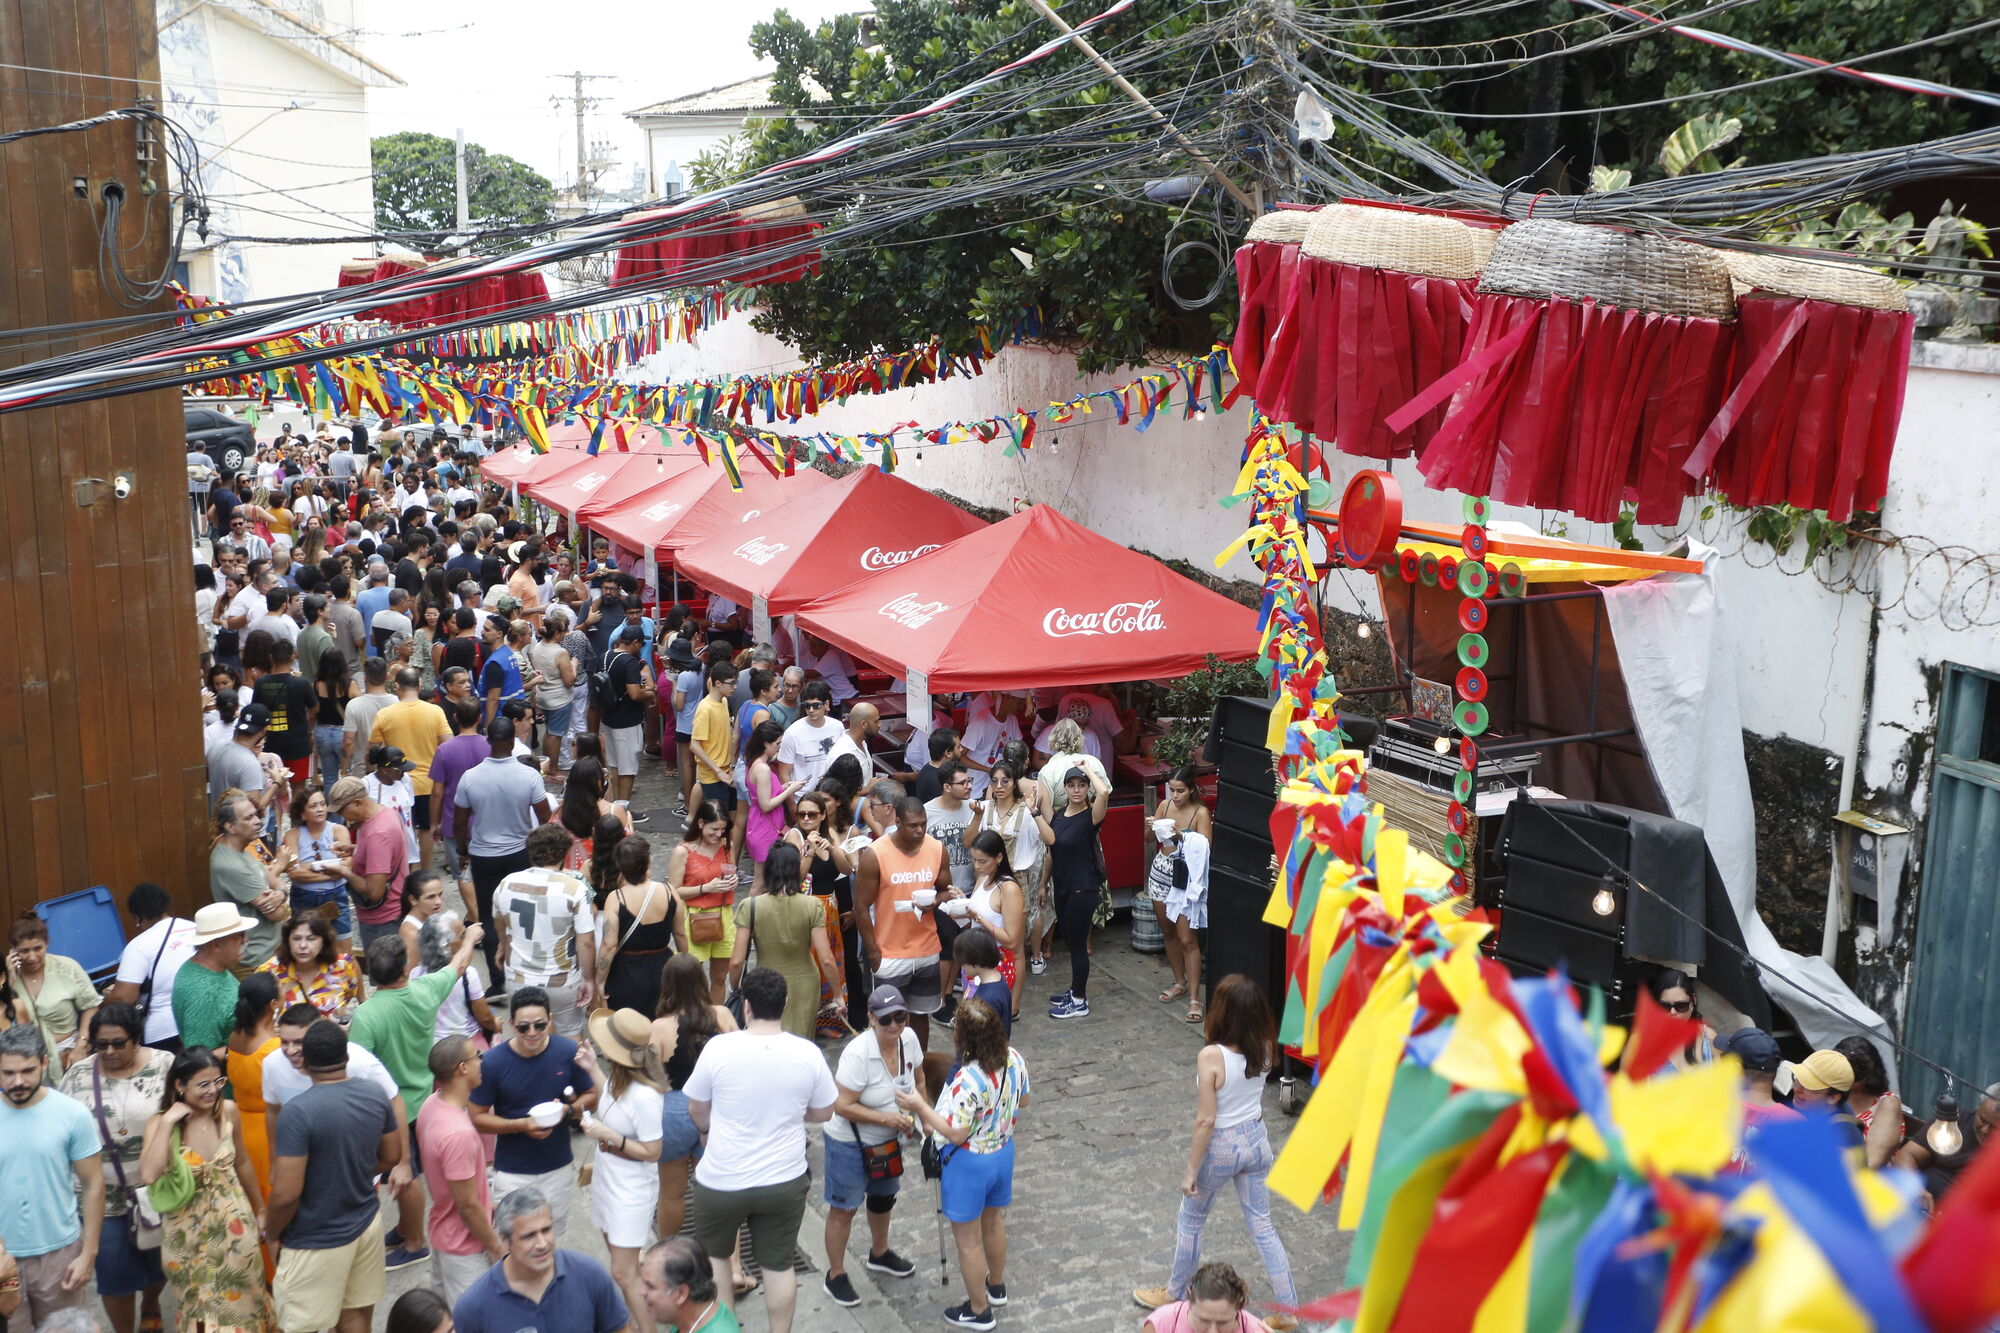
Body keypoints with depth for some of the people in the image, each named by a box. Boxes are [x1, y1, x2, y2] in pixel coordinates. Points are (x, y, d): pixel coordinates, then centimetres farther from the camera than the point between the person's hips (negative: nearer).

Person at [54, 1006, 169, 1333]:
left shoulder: (167, 1065, -9)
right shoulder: (77, 1076, -6)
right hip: (106, 1198, 0)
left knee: (160, 1259, 18)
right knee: (114, 1271, 7)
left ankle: (150, 1305, 49)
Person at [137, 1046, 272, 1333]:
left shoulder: (228, 1111, -9)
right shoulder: (160, 1123, -16)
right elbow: (148, 1175, -34)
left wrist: (261, 1208, 16)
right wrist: (168, 1123, -31)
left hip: (234, 1224, 2)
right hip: (188, 1231, -2)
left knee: (241, 1303, 15)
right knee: (198, 1307, 16)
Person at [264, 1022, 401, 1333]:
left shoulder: (298, 1112, -24)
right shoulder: (375, 1095, -5)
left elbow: (286, 1195, -22)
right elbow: (391, 1158, 9)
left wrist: (270, 1234, -5)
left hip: (317, 1241, -6)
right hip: (366, 1223, 6)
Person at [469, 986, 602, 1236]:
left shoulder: (568, 1052, -11)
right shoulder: (493, 1062, -16)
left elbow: (591, 1096, 2)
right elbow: (478, 1117, -10)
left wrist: (569, 1110, -19)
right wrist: (521, 1125, -24)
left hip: (559, 1166, 2)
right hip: (512, 1173, -2)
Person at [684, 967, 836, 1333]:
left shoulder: (718, 1048, -16)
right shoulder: (808, 1053, -11)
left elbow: (696, 1110, -2)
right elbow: (823, 1113, 2)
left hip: (721, 1180, -1)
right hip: (785, 1182, 1)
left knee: (713, 1254, 24)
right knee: (779, 1265, 16)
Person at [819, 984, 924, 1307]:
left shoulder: (908, 1039, -14)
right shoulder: (858, 1053, -34)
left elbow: (918, 1078, 7)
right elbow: (842, 1106, -30)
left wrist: (922, 1115, 3)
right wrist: (886, 1118, -33)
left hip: (888, 1140, 7)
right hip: (849, 1142, -7)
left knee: (884, 1197, 27)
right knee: (844, 1208, 6)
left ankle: (879, 1254, 52)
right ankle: (835, 1276, 24)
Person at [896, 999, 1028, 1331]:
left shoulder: (968, 1080, -35)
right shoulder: (1014, 1059, -12)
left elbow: (956, 1134, -28)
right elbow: (1023, 1102, 4)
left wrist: (921, 1108, -20)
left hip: (969, 1164, -7)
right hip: (1003, 1152, 7)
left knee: (968, 1239, 14)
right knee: (994, 1221, 30)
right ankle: (996, 1286, 51)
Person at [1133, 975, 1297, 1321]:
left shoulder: (1211, 1056, -28)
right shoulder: (1265, 1047, -12)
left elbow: (1205, 1121, -23)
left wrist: (1191, 1170, -14)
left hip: (1221, 1146, -5)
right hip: (1256, 1140, 5)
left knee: (1190, 1221, 20)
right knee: (1262, 1225, 19)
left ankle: (1175, 1295, 38)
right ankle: (1289, 1307, 24)